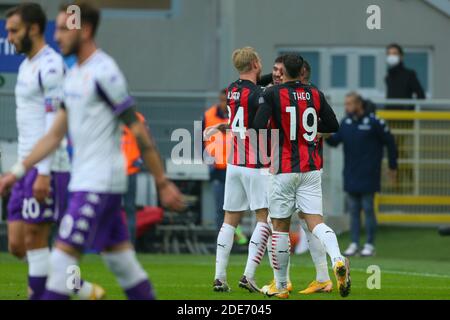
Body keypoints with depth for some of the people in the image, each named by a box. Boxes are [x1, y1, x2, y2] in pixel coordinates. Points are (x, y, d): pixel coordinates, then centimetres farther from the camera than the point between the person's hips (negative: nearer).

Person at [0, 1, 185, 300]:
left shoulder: (104, 73, -14)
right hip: (85, 181, 9)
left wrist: (163, 183, -14)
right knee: (122, 262, 10)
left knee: (63, 256, -11)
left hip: (99, 183, -9)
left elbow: (139, 131, -14)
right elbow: (55, 134, 19)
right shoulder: (75, 75, 14)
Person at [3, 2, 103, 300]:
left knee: (35, 240, -8)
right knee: (18, 244, 6)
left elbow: (55, 124, -19)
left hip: (47, 168, -10)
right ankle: (86, 291, 12)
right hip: (28, 167, 10)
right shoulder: (27, 66, 18)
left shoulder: (50, 66, -12)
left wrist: (43, 173, -23)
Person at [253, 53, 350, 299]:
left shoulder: (272, 94, -9)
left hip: (284, 170, -3)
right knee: (315, 221, -2)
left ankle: (280, 286, 15)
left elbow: (258, 127, -18)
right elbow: (333, 126, 9)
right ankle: (338, 259, -31)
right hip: (312, 168, 3)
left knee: (280, 227, 8)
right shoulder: (315, 95, 4)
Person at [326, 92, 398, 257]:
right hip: (351, 176, 5)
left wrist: (392, 167, 2)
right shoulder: (346, 122, 7)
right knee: (353, 209, 7)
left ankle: (370, 245, 2)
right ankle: (354, 243, 11)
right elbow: (334, 141, 4)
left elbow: (390, 142, -2)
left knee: (368, 208, -3)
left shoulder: (373, 122, -9)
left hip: (368, 175, -5)